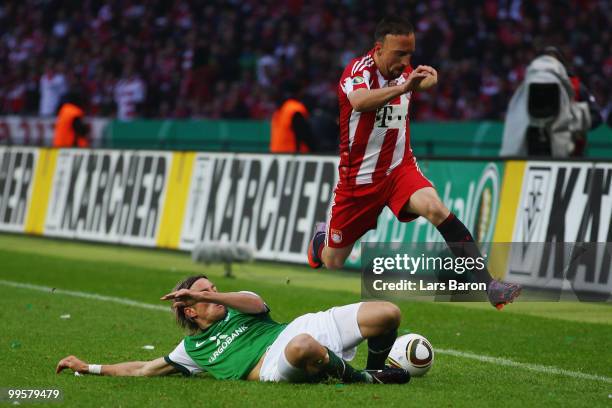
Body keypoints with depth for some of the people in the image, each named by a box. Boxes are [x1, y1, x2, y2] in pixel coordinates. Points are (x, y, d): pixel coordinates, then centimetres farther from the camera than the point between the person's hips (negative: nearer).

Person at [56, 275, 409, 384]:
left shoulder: (238, 307, 28)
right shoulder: (193, 348, 25)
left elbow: (256, 303, 3)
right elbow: (143, 370, 28)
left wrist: (204, 294, -7)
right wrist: (89, 367, 31)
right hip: (271, 364, -3)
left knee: (388, 314, -16)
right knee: (302, 346, -46)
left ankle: (375, 370, 11)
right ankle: (354, 377, -17)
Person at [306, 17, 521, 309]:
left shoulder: (405, 74, 1)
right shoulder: (358, 70, -19)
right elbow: (360, 101, -42)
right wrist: (402, 87, -58)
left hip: (399, 168, 3)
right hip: (357, 178, -3)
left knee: (436, 209, -29)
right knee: (333, 262, 9)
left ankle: (488, 286, -34)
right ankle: (322, 237, 48)